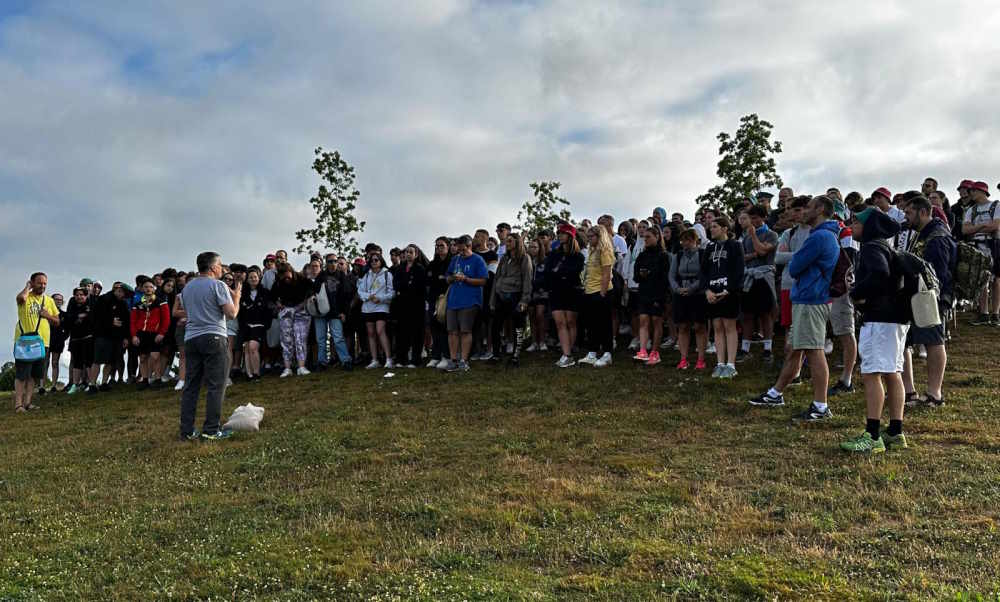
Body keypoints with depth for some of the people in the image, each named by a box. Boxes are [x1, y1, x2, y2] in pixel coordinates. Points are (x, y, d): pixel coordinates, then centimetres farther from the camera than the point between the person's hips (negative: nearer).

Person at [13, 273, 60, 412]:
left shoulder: (49, 300, 14)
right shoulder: (26, 296, -1)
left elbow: (57, 322, 17)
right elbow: (21, 298, -28)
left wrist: (47, 316, -4)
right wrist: (28, 287, -9)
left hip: (42, 342, 5)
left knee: (34, 375, 9)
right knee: (21, 374, -5)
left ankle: (27, 402, 16)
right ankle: (18, 404, -3)